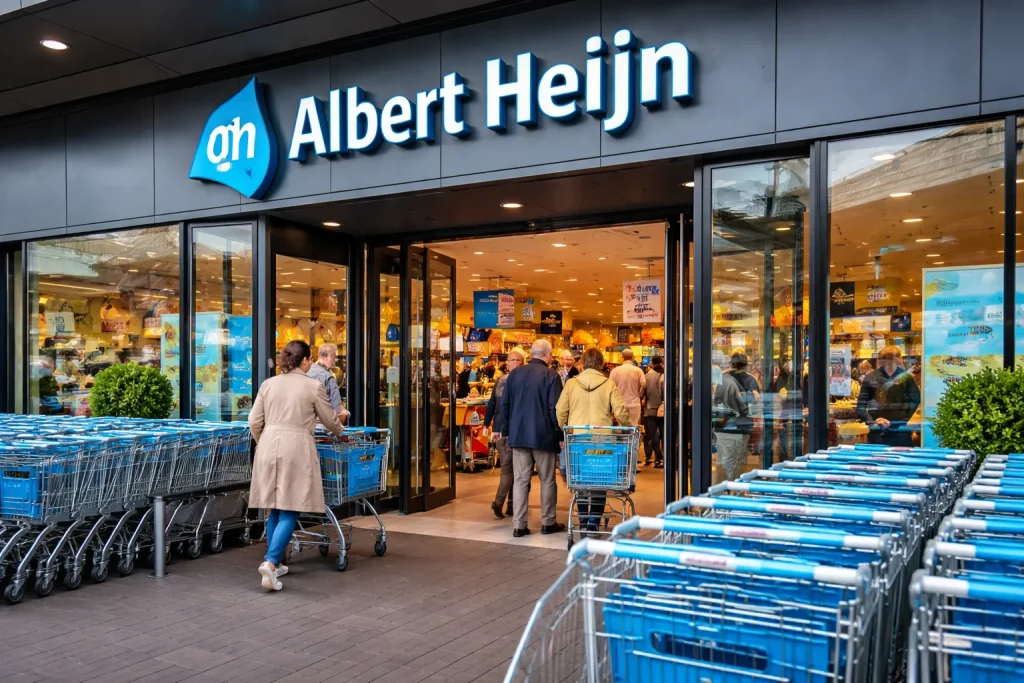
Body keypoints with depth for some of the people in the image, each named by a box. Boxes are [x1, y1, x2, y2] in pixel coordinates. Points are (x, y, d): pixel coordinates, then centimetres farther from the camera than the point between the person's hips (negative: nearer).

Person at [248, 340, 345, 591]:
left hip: (269, 448, 5)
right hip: (296, 450, -5)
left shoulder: (268, 384, 8)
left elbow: (254, 422, 8)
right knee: (289, 512, -1)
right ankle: (270, 561, -16)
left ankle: (274, 564, 21)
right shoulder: (313, 386, -2)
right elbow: (330, 421, 9)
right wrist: (340, 430, 31)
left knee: (275, 510, 14)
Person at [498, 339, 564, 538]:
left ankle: (518, 525, 4)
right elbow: (555, 409, -14)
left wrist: (508, 430, 15)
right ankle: (548, 522, 16)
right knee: (547, 480, 10)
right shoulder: (551, 376, -9)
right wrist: (560, 435, -6)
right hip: (543, 436, -4)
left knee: (520, 480, 6)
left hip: (518, 435, 4)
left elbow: (504, 405, 7)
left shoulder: (514, 374, 5)